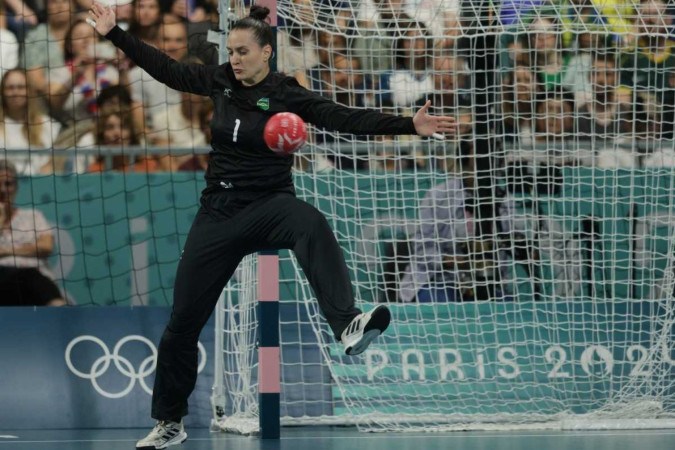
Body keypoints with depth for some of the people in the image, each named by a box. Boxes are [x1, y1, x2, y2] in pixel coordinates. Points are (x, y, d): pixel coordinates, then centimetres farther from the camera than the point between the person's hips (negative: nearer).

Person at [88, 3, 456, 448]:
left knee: (311, 224, -41)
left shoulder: (287, 94, -8)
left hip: (269, 206, -4)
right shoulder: (220, 82, 3)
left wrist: (408, 125, -26)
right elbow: (165, 68, 12)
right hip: (219, 211, 4)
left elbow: (347, 118, -16)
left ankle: (349, 326, -59)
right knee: (184, 317, 7)